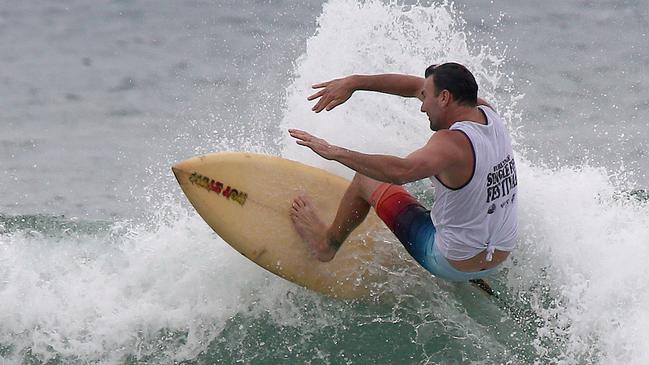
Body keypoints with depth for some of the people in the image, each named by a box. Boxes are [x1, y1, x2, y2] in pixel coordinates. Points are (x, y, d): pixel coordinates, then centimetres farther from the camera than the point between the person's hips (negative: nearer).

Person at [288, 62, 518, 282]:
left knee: (366, 178, 8)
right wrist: (354, 82, 6)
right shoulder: (486, 113, -4)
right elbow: (418, 86, 5)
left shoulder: (452, 143, -27)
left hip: (453, 265, -7)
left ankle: (326, 243, 31)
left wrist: (334, 152, -38)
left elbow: (401, 171, -45)